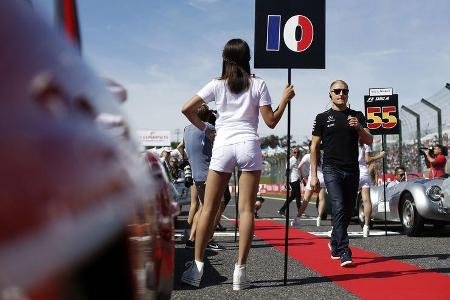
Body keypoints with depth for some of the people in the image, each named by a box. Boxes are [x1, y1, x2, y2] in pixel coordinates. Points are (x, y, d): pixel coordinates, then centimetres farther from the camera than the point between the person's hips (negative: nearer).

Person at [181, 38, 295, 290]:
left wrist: (204, 128, 15)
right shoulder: (258, 84, 5)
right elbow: (271, 121, 3)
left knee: (209, 209, 6)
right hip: (248, 146, -1)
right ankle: (241, 270, -4)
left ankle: (197, 266, 6)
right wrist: (285, 100, 14)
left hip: (222, 146, 1)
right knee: (247, 209, -1)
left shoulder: (217, 85, 7)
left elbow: (187, 109, 2)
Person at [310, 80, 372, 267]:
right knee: (339, 208, -16)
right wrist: (313, 175, 1)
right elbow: (314, 146, 6)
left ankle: (334, 243, 30)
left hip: (352, 171, 3)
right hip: (332, 169, -3)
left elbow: (369, 142, 6)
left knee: (348, 212, 8)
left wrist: (358, 128, -15)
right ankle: (344, 252, -18)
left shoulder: (357, 116, 12)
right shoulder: (323, 118, 6)